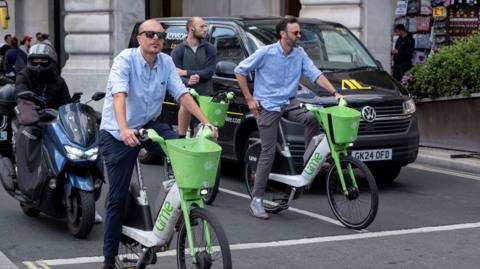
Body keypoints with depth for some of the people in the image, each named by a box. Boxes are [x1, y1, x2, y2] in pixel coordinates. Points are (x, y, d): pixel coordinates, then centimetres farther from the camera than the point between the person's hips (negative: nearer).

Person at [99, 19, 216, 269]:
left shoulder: (166, 62, -2)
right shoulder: (125, 60, -19)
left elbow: (182, 93, -7)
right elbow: (119, 95, -33)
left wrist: (205, 121, -20)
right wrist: (124, 129, -49)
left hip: (148, 125, 5)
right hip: (117, 134, -4)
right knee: (118, 196, -2)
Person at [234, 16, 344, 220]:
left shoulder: (300, 54, 2)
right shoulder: (266, 53, -11)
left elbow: (315, 75, -5)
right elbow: (240, 70, -3)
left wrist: (334, 93, -19)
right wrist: (249, 99, -5)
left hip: (289, 102, 4)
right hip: (267, 106, -4)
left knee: (313, 117, -26)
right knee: (268, 153, -5)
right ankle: (256, 199, 4)